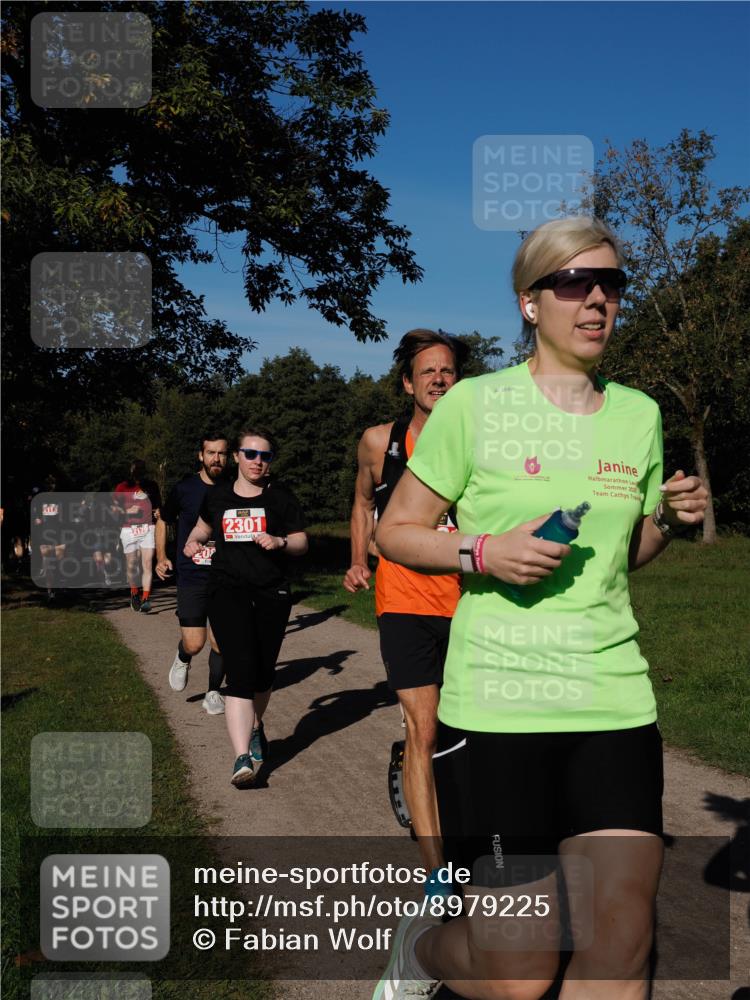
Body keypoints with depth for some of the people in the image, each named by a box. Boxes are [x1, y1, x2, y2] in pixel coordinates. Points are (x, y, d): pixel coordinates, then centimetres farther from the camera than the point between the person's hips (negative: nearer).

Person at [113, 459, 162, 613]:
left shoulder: (151, 485, 12)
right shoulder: (122, 487, 5)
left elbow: (158, 504, 24)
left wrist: (158, 512, 3)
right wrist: (127, 511, -12)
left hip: (148, 528, 1)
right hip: (129, 529, -1)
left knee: (147, 564, -11)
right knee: (132, 565, 3)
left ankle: (145, 599, -15)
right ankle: (134, 594, 24)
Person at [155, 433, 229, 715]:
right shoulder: (183, 489, -3)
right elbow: (163, 521, 13)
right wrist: (161, 558, 4)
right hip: (191, 578, -1)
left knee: (220, 643, 1)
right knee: (194, 644, -7)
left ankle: (213, 693, 24)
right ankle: (182, 660, 29)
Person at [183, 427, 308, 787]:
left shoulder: (280, 495, 4)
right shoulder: (217, 495, 8)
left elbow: (301, 542, 4)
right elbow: (204, 525, 28)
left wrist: (279, 541, -16)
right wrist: (193, 541, 7)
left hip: (272, 593, 1)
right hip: (228, 591, -1)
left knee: (263, 674, 12)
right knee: (240, 673, -16)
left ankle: (255, 728, 42)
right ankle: (242, 758, -22)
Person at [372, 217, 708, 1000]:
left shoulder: (638, 415, 10)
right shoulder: (475, 405, -4)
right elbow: (394, 531, 1)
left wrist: (670, 519, 0)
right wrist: (485, 552, -16)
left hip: (615, 703, 5)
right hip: (495, 706, -4)